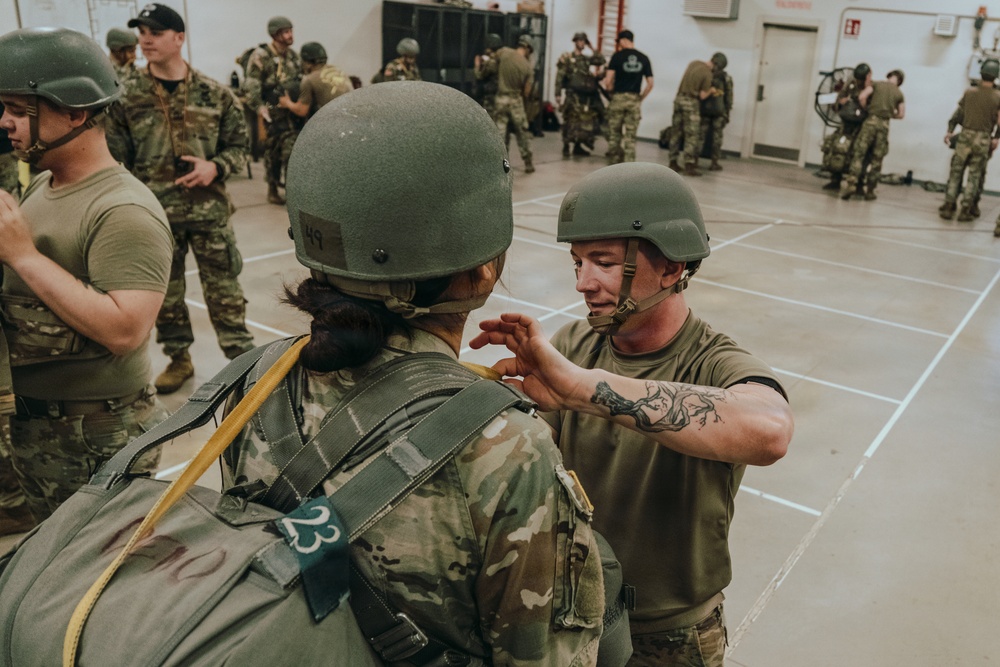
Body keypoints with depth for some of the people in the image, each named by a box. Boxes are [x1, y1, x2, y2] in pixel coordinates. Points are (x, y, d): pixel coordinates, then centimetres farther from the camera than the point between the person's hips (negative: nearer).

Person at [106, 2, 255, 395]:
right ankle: (178, 360, 31)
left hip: (209, 211, -1)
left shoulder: (215, 94, 0)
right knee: (165, 295, 13)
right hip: (154, 215, 1)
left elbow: (239, 146, 5)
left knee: (224, 291, 5)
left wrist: (215, 167, -13)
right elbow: (115, 159, 1)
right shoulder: (126, 98, 0)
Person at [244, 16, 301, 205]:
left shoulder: (294, 55, 12)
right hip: (273, 112, -5)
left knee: (293, 150, 4)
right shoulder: (261, 56, -8)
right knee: (273, 151, 1)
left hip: (294, 110, 5)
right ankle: (272, 189, 12)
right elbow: (251, 85, -12)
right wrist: (258, 106, -19)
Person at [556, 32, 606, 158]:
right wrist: (558, 94, -12)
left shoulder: (588, 58, 18)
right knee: (571, 122, -8)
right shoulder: (566, 58, 2)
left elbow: (601, 62, 4)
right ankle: (566, 147, -1)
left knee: (586, 122, 6)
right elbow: (559, 77, -4)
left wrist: (592, 49, 6)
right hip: (573, 96, -5)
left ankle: (578, 146, 16)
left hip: (587, 96, 5)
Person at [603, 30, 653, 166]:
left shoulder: (617, 56, -4)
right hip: (634, 100, 2)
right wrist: (640, 98, 13)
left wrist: (611, 91, 9)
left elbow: (608, 81, -10)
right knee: (630, 137, 4)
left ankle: (613, 165, 15)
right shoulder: (644, 58, 5)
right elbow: (650, 84, 3)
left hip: (618, 98, -2)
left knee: (614, 134, 10)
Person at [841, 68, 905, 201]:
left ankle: (850, 184, -21)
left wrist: (865, 109, 9)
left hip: (871, 121, -2)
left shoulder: (876, 84, 7)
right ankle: (870, 191, 9)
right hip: (884, 125, 2)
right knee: (877, 160, 7)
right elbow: (901, 115, 13)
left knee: (858, 154, -5)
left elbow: (862, 97, -6)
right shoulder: (899, 93, 12)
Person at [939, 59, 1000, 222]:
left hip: (965, 136, 1)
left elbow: (958, 114, 4)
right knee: (975, 176, 6)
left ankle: (948, 207, 5)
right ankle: (966, 210, 5)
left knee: (955, 173, 7)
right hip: (984, 140, -1)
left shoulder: (969, 92, -1)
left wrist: (950, 131, 12)